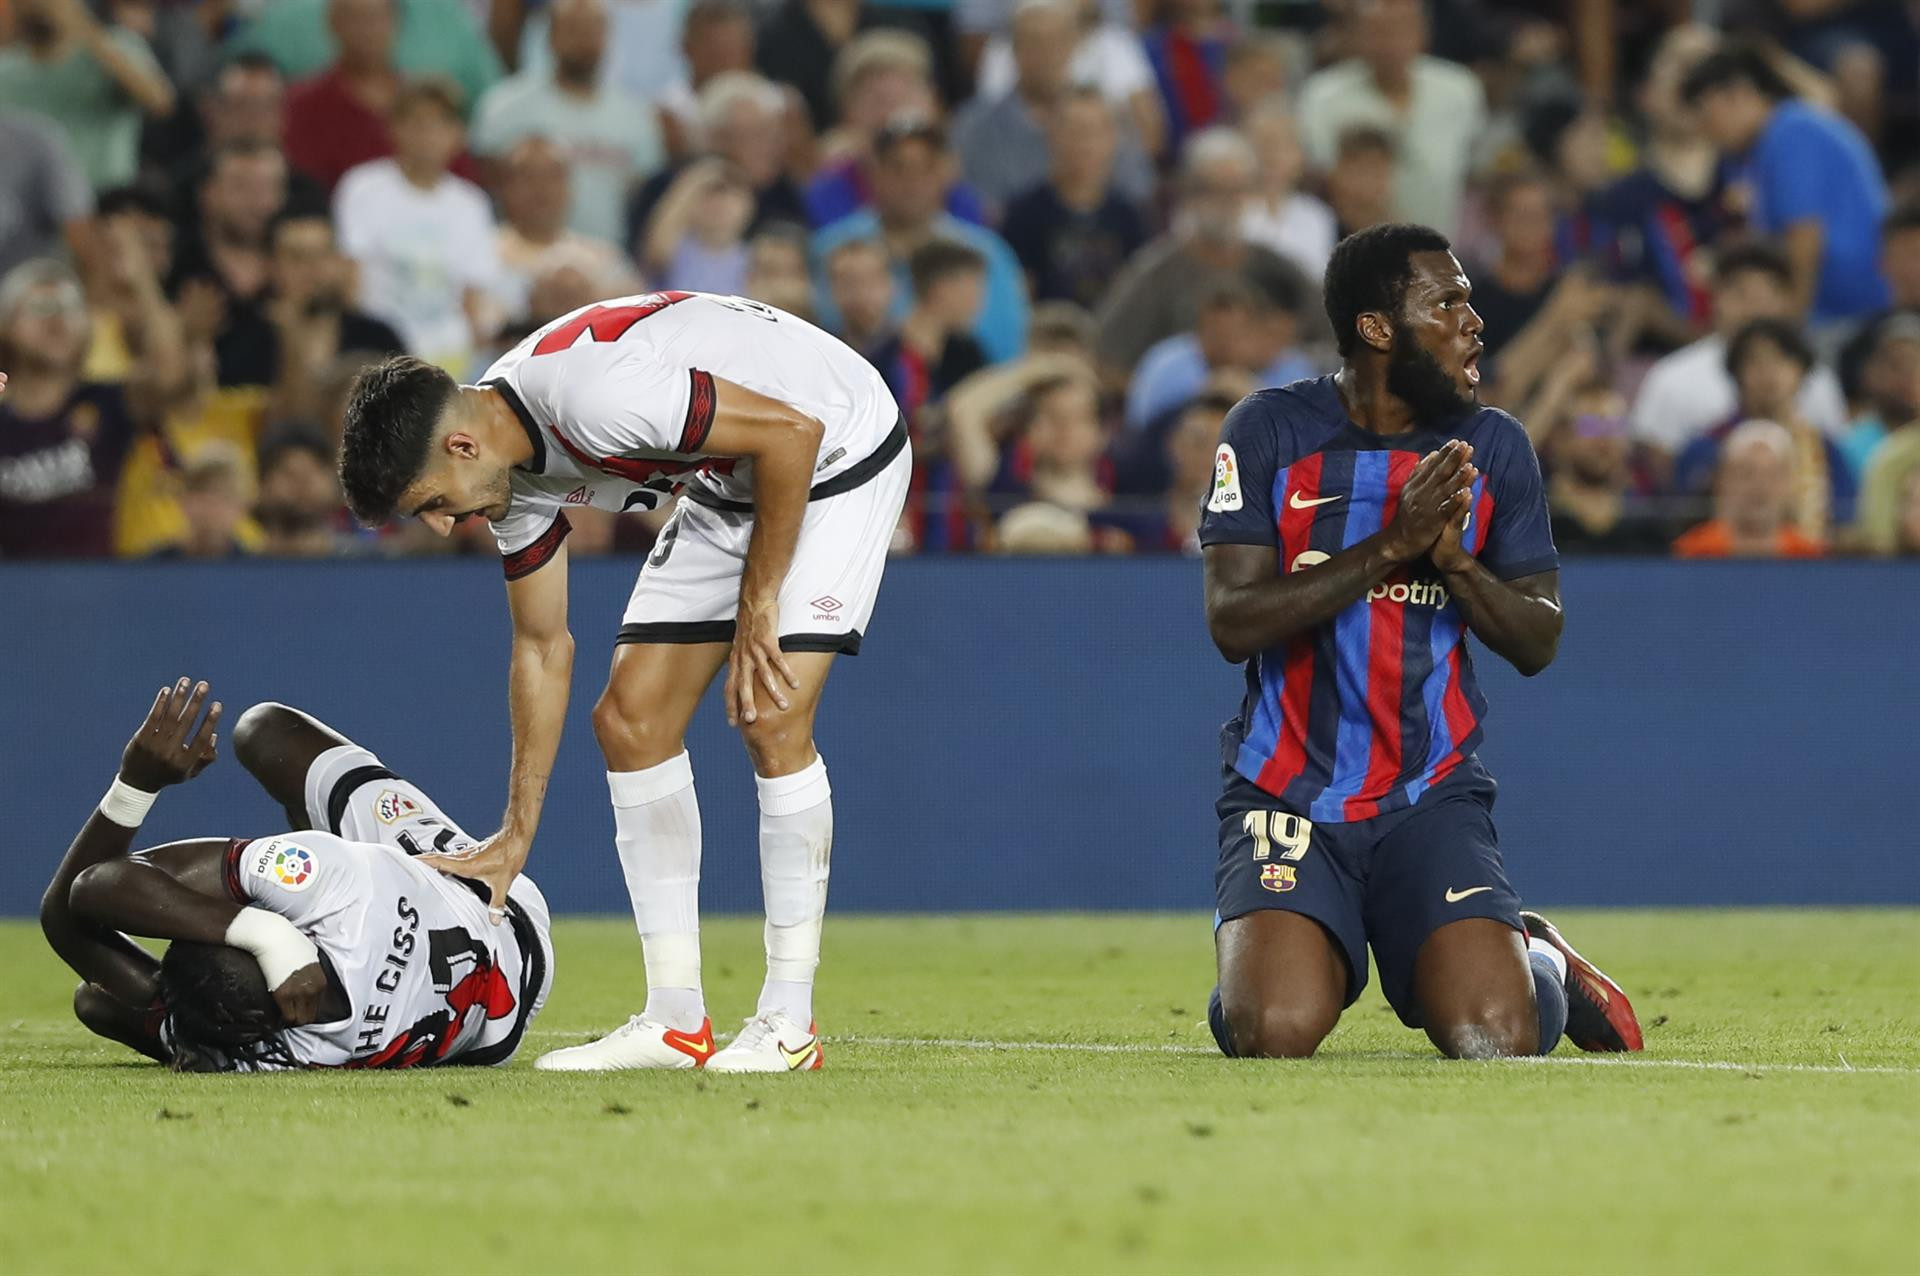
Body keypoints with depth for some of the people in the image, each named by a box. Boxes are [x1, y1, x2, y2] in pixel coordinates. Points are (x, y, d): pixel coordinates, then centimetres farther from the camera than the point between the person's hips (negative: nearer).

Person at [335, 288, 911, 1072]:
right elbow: (543, 647, 5)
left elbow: (792, 430, -30)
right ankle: (676, 1019, 4)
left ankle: (789, 1022, -11)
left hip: (838, 449, -9)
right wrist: (515, 838, 7)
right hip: (729, 486, 9)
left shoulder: (591, 391, -35)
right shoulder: (512, 472, -7)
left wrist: (756, 606, -21)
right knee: (631, 720, 0)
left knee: (771, 718, -19)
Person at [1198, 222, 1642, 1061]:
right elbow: (1232, 622, -12)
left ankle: (1537, 960, 20)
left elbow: (1540, 641, 6)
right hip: (1288, 794, -1)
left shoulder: (1494, 447, 4)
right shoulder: (1272, 429, -4)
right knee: (1275, 1036, -23)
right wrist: (1391, 544, -19)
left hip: (1433, 800, 2)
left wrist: (1455, 559, -14)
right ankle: (1323, 959, 15)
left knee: (1498, 1042, -18)